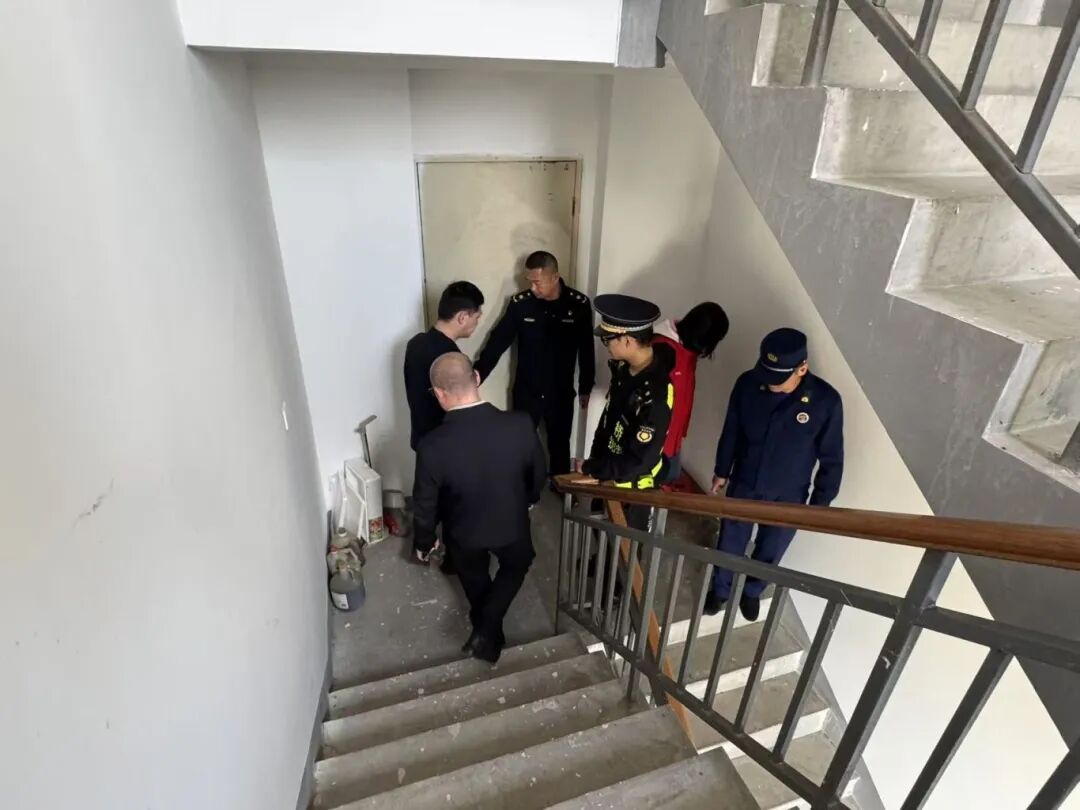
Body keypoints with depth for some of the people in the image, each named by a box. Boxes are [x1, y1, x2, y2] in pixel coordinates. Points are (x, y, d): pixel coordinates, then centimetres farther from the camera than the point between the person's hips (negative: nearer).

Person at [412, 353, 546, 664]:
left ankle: (486, 629, 56)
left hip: (464, 532, 0)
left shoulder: (432, 445, -31)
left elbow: (425, 504, -15)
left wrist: (423, 542, 5)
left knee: (475, 580, 32)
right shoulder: (521, 425, -27)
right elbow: (539, 472, -8)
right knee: (516, 567, 33)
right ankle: (486, 631, 26)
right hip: (512, 524, 0)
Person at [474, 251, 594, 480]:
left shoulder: (579, 304, -12)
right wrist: (477, 375, -15)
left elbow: (586, 350, -2)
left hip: (561, 393, 0)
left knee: (560, 444, 19)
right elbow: (498, 341, -8)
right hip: (526, 392, 0)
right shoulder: (520, 303, -12)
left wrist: (585, 388, 4)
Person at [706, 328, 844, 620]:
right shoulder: (748, 384, -20)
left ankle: (752, 591, 51)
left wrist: (820, 503, -4)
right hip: (743, 484, 1)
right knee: (730, 543, 20)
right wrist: (722, 471, 8)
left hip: (788, 496, -1)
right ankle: (720, 589, 48)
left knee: (770, 551, 21)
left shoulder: (826, 401, -24)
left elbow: (831, 459, -10)